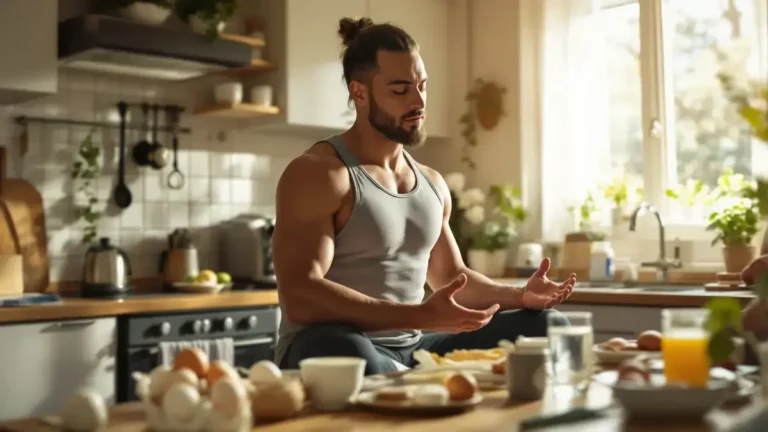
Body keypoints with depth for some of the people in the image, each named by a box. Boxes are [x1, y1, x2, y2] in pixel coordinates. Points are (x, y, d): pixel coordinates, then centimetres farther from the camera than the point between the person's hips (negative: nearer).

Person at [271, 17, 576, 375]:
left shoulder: (432, 183, 13)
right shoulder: (316, 174, -12)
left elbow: (451, 276, 24)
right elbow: (300, 297, -23)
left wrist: (519, 295, 3)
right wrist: (421, 316, -31)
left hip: (413, 347, 7)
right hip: (333, 348, -7)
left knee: (546, 326, 1)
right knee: (344, 353, -42)